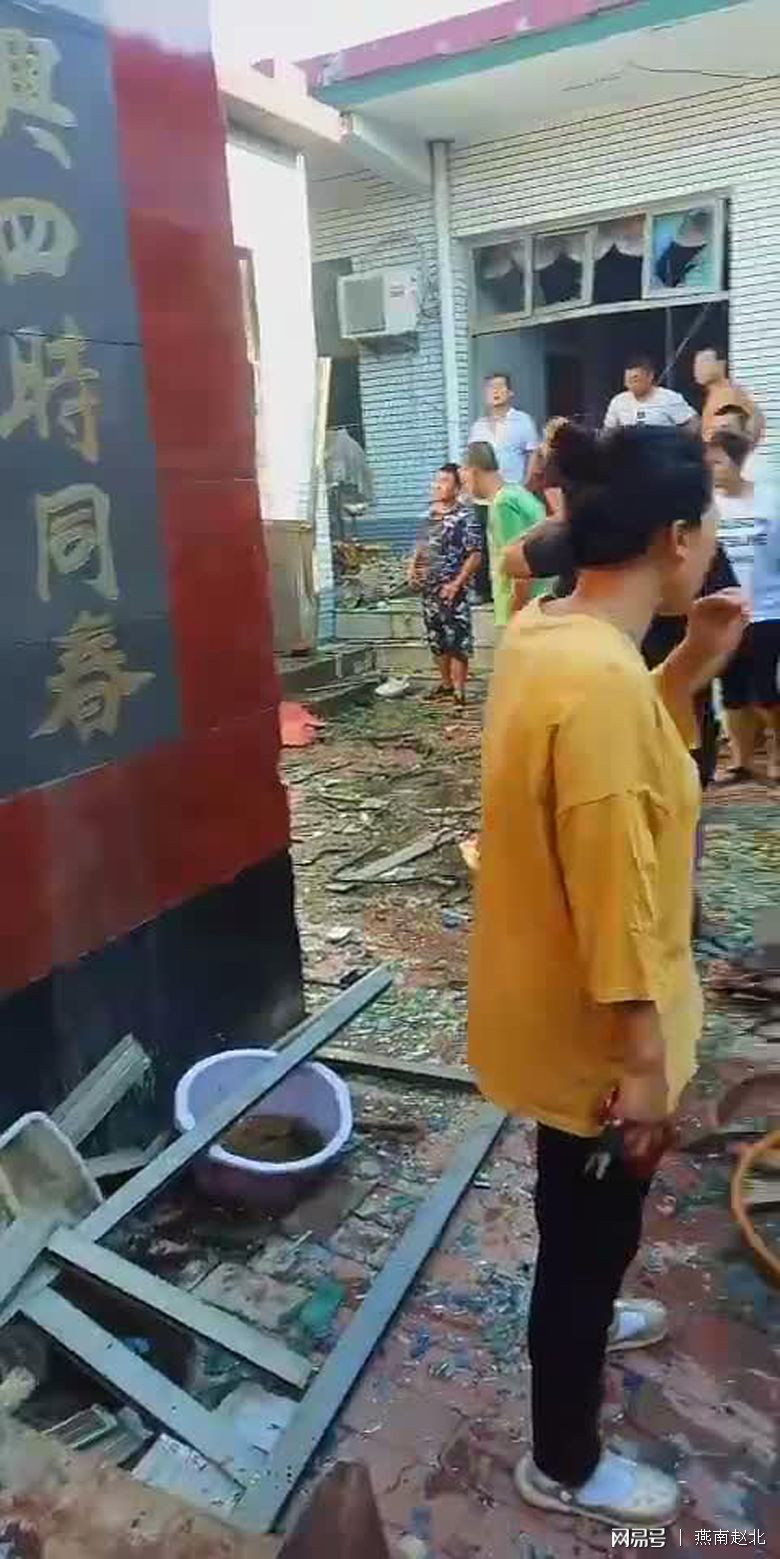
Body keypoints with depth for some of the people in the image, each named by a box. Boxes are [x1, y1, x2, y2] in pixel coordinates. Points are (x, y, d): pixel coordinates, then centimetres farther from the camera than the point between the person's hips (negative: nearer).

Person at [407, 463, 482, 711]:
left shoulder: (465, 518, -10)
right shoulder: (431, 514, 12)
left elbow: (474, 555, -13)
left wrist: (457, 584, -18)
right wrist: (413, 566, 6)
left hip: (452, 590, -8)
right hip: (429, 589, 8)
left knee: (457, 641, -4)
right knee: (436, 639, 14)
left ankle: (458, 692, 1)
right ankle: (446, 684, 28)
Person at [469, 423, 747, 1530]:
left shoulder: (544, 631, -2)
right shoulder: (601, 680, -31)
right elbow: (615, 902, -27)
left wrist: (690, 667, 1)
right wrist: (643, 1063, -17)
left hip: (549, 999, 9)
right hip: (587, 1026, -9)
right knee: (591, 1227, 14)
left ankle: (584, 1315, 61)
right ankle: (564, 1467, 39)